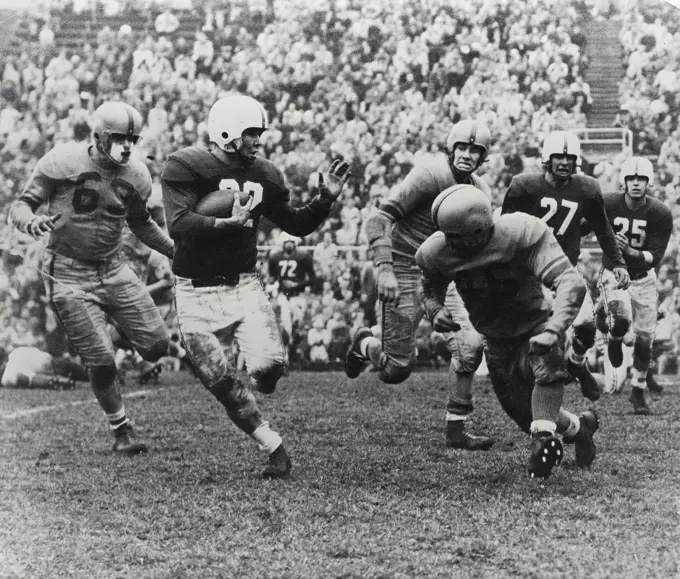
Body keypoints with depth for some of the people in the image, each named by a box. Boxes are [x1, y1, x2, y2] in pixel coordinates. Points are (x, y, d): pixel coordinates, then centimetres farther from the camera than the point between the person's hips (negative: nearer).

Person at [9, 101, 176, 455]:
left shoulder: (136, 176, 0)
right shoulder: (63, 163, -14)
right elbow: (21, 206, -9)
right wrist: (30, 221, -31)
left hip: (113, 269, 4)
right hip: (69, 275, -4)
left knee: (157, 346, -4)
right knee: (101, 361, -7)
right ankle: (121, 432, 15)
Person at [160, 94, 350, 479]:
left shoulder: (263, 175, 5)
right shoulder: (186, 168, -11)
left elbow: (297, 225, 16)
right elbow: (179, 226, -25)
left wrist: (326, 199, 1)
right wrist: (228, 223, -38)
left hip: (244, 285, 3)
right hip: (198, 293, -3)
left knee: (270, 366, -19)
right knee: (222, 384, -4)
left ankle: (263, 376, 19)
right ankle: (275, 448, 11)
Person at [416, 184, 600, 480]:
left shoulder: (521, 233, -30)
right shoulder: (438, 252, -17)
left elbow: (571, 283, -36)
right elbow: (430, 288, 6)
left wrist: (552, 331, -49)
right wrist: (435, 311, -18)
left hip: (534, 327, -4)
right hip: (496, 341, 4)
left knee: (547, 364, -38)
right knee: (528, 415, 5)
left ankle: (543, 438, -33)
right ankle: (579, 427, 33)